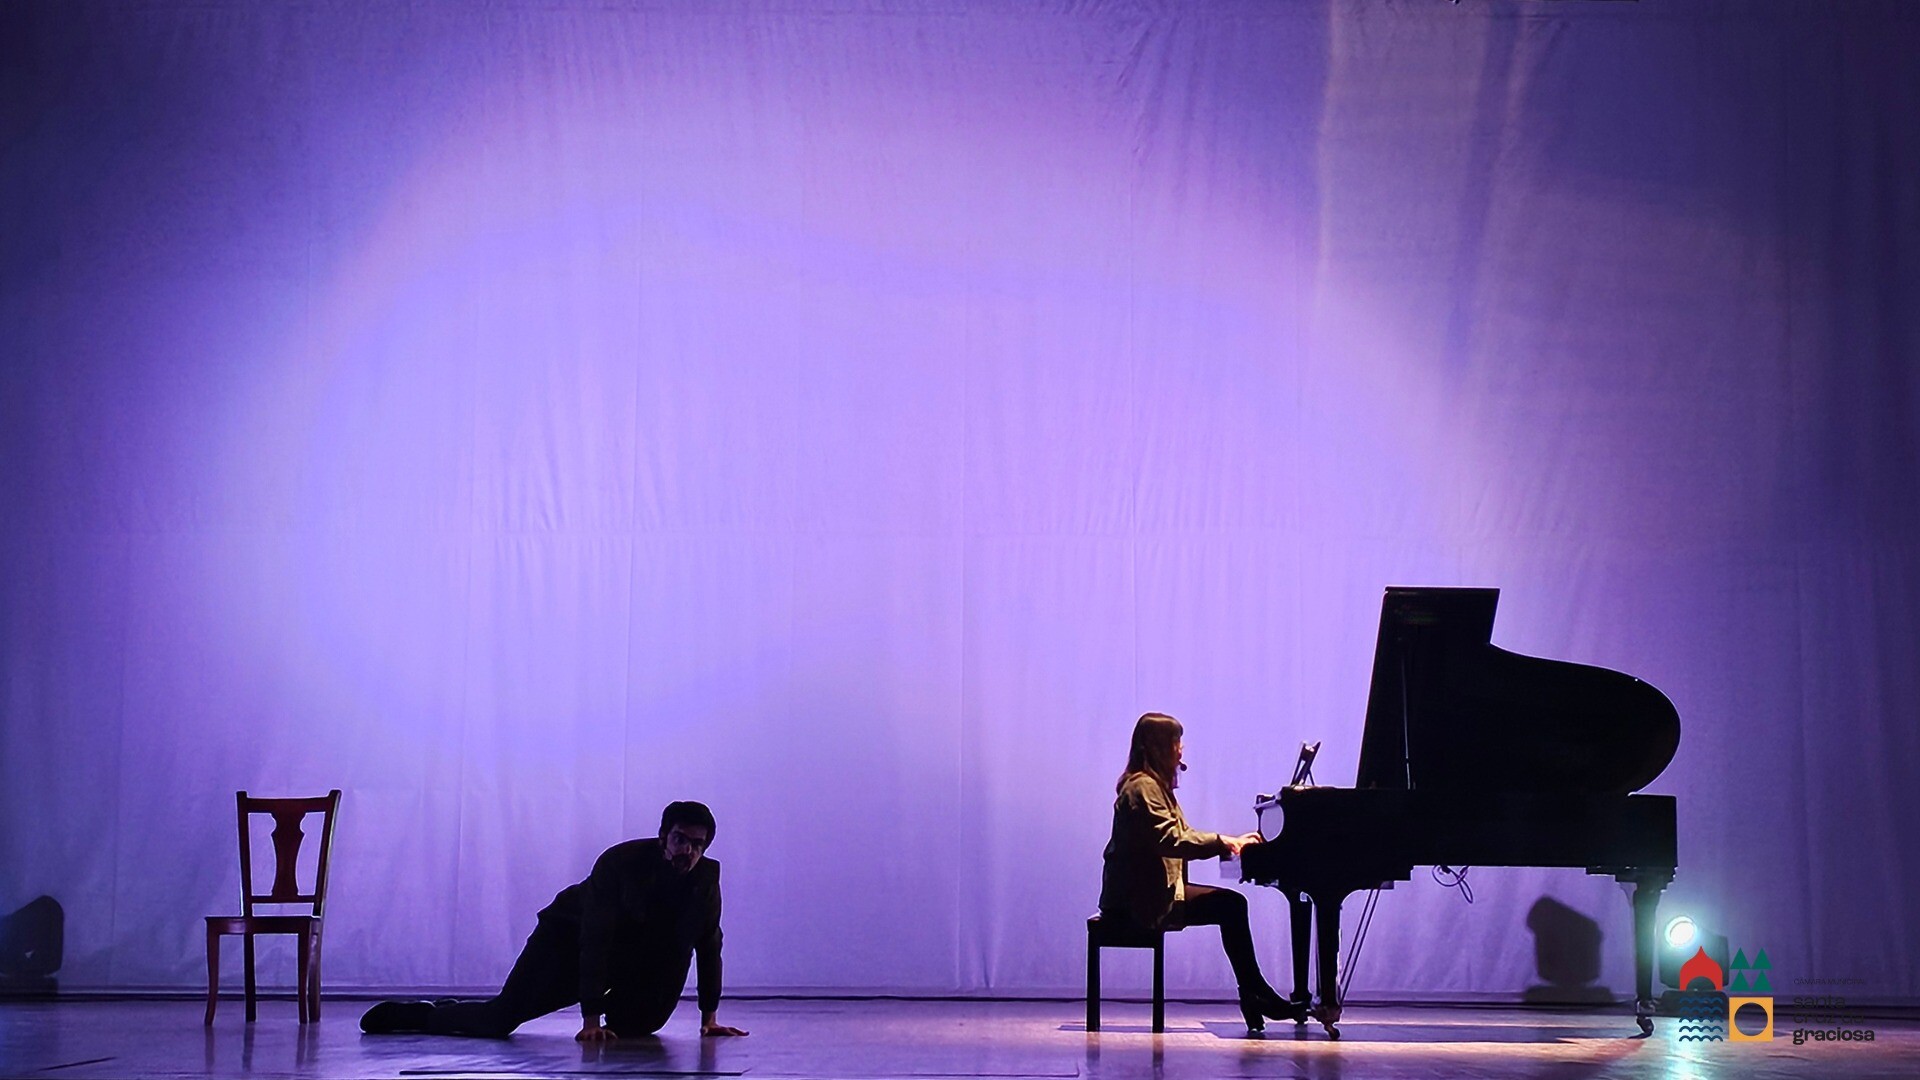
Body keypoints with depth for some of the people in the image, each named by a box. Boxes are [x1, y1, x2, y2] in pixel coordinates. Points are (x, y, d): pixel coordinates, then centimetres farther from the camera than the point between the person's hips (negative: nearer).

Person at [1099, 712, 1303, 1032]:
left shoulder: (1155, 785, 20)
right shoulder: (1142, 788, -14)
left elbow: (1182, 837, 18)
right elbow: (1170, 840, -24)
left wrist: (1231, 843, 6)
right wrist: (1224, 842, -21)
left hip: (1152, 890, 10)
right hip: (1142, 898, -10)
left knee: (1232, 905, -3)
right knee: (1229, 905, -16)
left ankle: (1254, 995, -7)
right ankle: (1256, 996, -10)